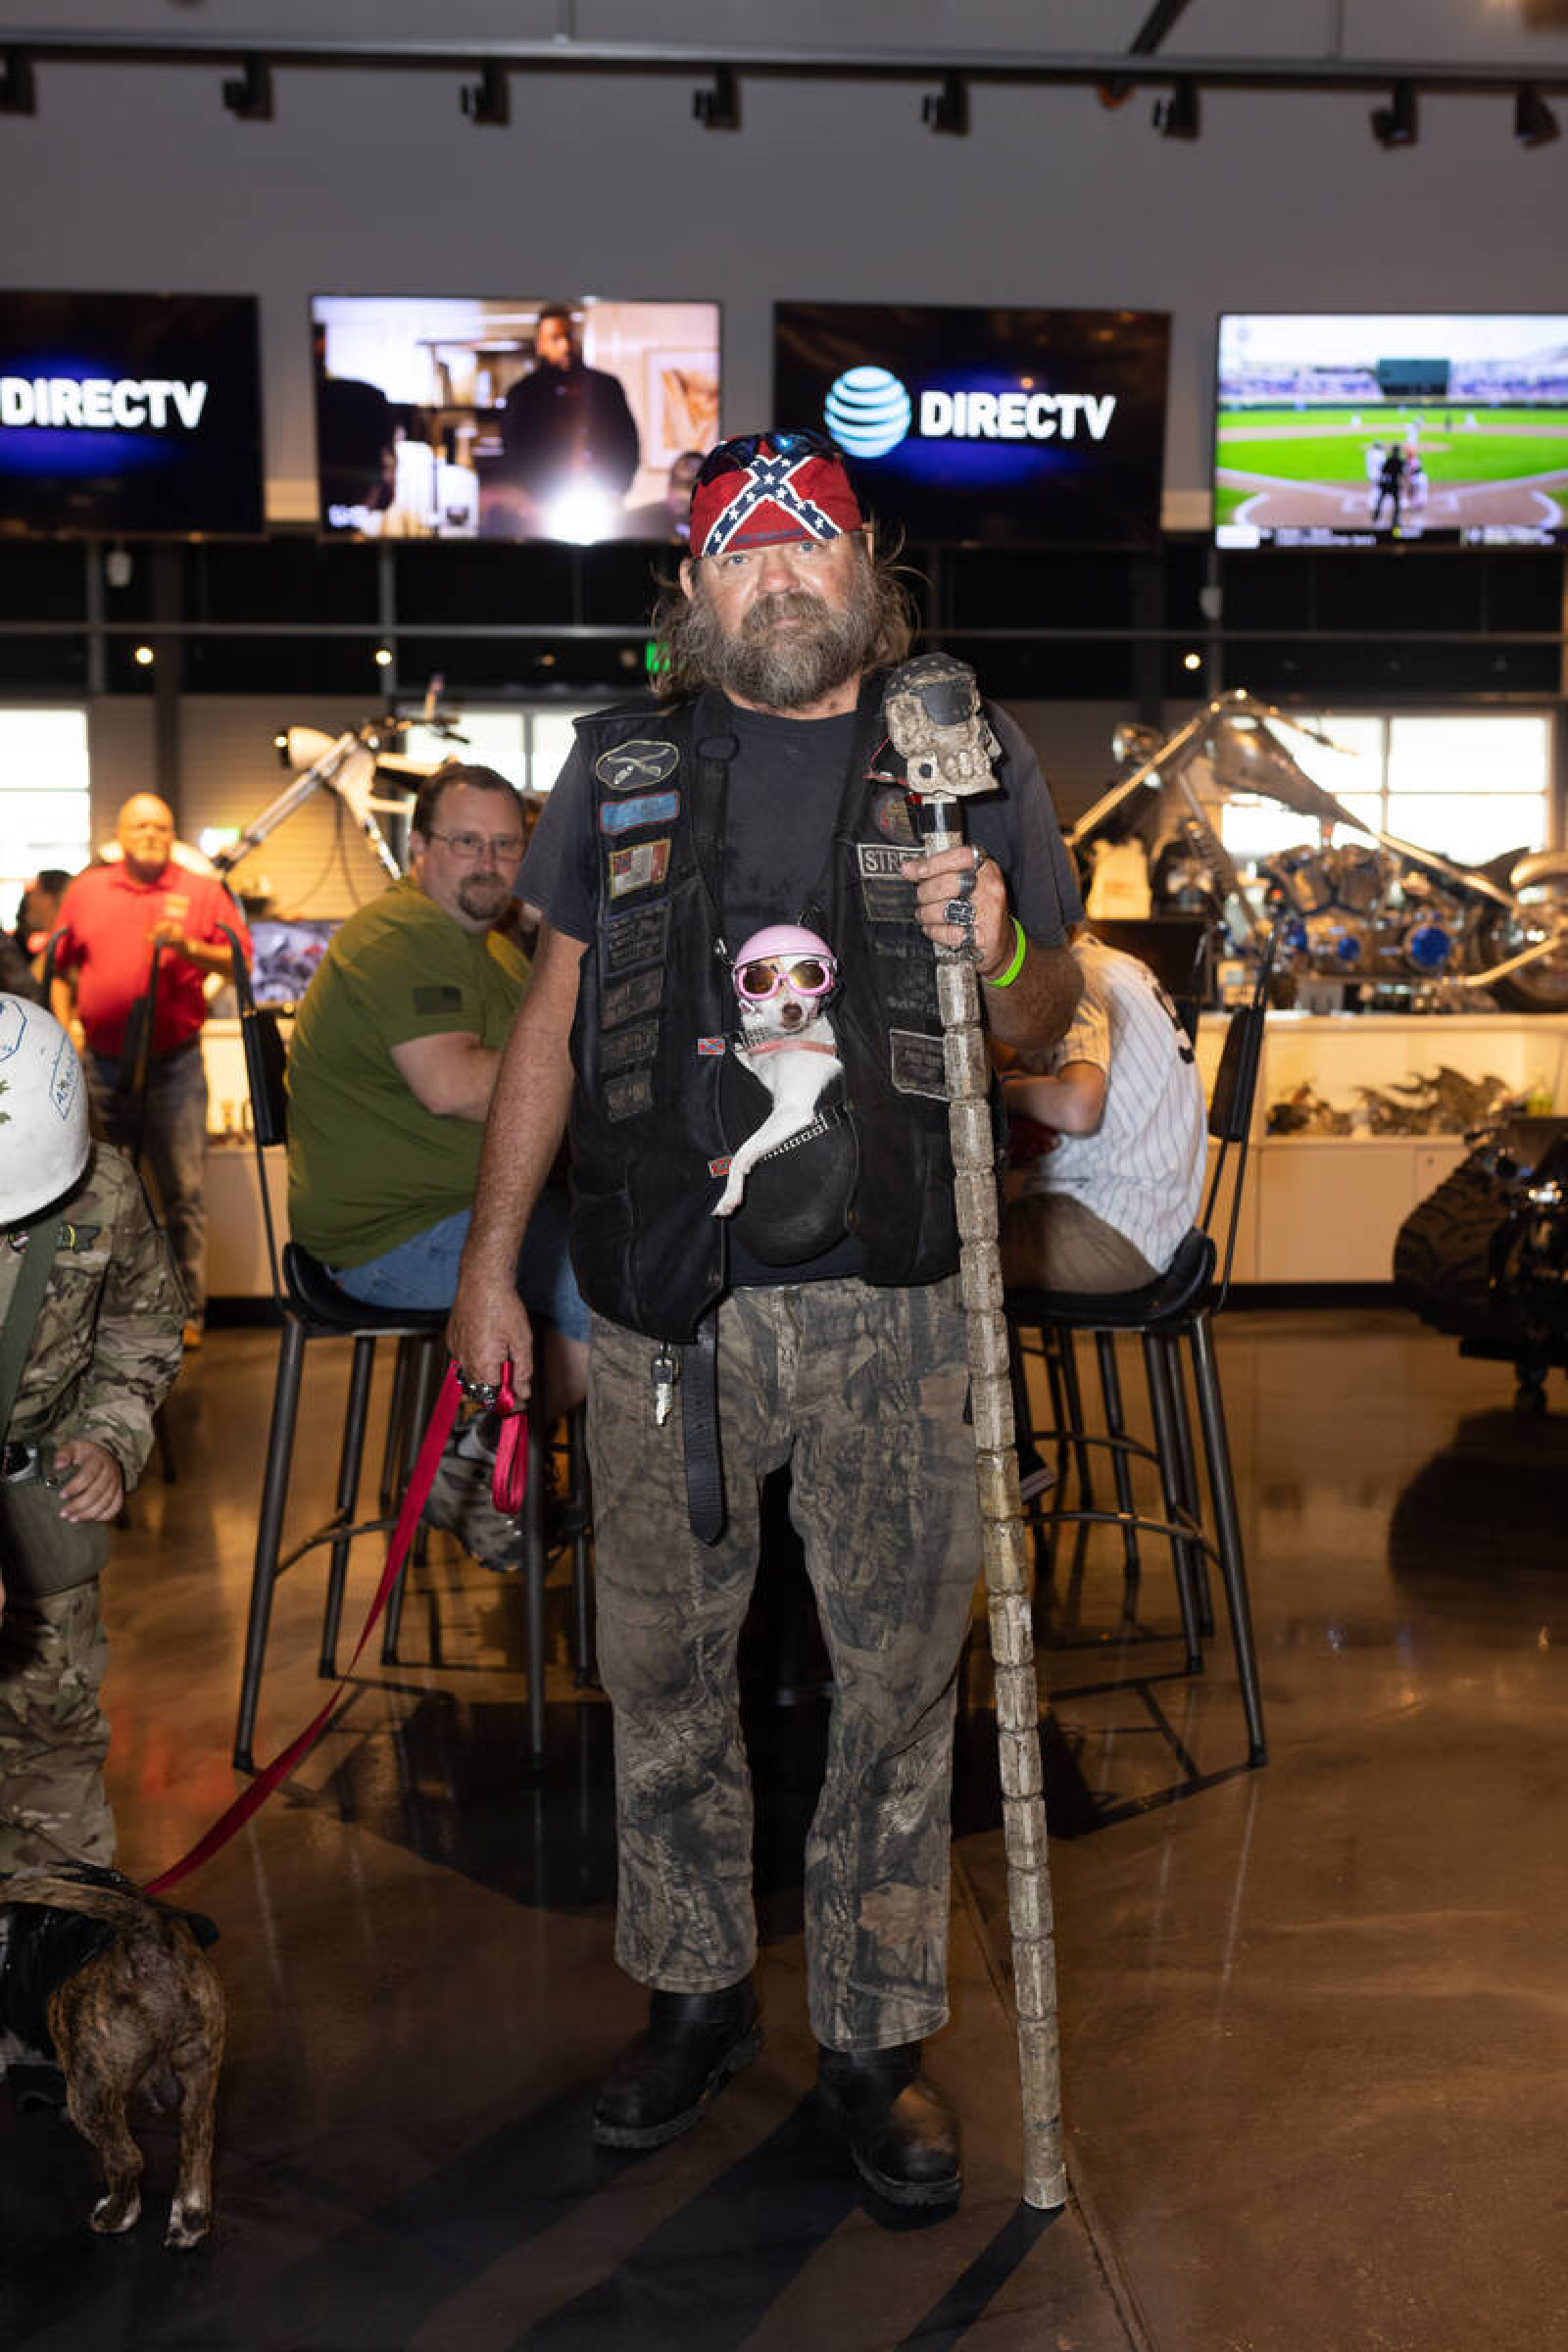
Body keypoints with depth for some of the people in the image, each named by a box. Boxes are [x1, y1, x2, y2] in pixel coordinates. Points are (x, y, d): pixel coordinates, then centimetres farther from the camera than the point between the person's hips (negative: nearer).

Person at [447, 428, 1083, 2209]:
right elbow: (554, 1018, 11)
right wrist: (489, 1262, 8)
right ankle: (693, 1992, 33)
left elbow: (1047, 1024, 10)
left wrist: (1001, 951, -14)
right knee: (661, 1667, 11)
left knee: (899, 1677, 6)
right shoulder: (621, 768, 8)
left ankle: (876, 2035, 25)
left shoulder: (972, 758, 6)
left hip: (890, 1307, -1)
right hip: (662, 1306, 2)